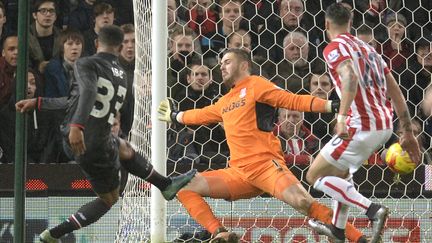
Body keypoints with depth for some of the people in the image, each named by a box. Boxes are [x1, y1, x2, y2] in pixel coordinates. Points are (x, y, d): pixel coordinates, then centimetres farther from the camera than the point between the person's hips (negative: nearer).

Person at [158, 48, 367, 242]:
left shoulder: (255, 85, 3)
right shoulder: (226, 101, 24)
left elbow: (295, 101, -4)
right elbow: (202, 115, 44)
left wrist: (332, 106, -16)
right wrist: (174, 116, 56)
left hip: (266, 165, -7)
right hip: (239, 173, 7)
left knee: (301, 202, -29)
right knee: (185, 187, -5)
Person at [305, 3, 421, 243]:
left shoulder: (335, 48, -4)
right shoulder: (367, 48, 20)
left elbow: (350, 76, -26)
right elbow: (396, 92, 18)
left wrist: (342, 116, -36)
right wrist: (408, 133, 21)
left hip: (362, 125, -8)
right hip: (384, 125, 8)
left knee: (315, 176, 0)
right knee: (342, 171, 30)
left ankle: (373, 210, -14)